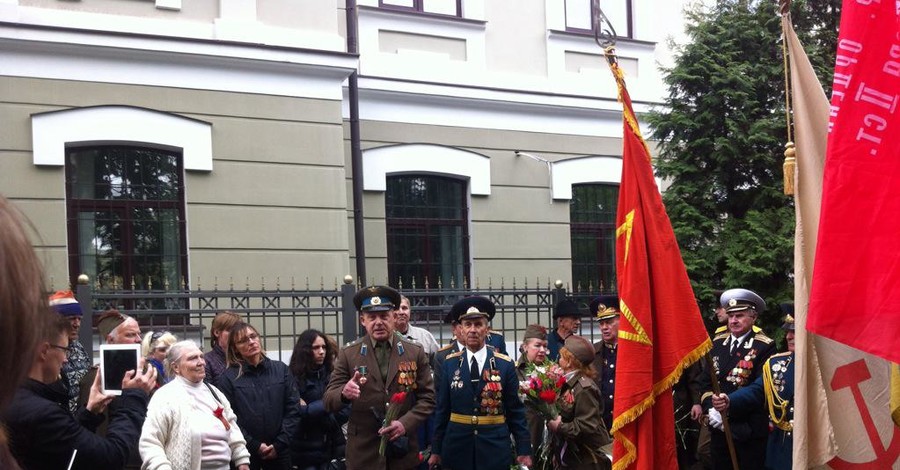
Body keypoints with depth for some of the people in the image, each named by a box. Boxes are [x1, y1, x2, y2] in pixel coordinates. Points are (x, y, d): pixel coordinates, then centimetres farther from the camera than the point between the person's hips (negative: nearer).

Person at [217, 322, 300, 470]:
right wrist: (254, 446, -13)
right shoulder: (228, 377, -2)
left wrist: (279, 444, -6)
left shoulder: (281, 370, 6)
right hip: (245, 452, -2)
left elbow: (293, 409, 3)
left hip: (279, 451, 2)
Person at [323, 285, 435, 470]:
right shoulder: (348, 354, 0)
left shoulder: (415, 353, 3)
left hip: (404, 450, 1)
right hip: (363, 452, -1)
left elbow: (427, 398, 2)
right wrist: (344, 393, -26)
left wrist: (405, 423, -15)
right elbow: (329, 401, -4)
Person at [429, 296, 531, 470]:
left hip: (495, 448, -1)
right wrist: (436, 450, 3)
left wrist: (524, 450, -3)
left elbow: (516, 411, 0)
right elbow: (442, 410, 4)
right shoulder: (450, 363, 2)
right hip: (457, 447, 1)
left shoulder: (505, 364, -1)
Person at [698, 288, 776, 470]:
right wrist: (711, 408, -10)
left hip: (750, 432, -5)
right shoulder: (718, 342, 10)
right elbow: (706, 381, 8)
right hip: (719, 428, 5)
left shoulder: (764, 347, -9)